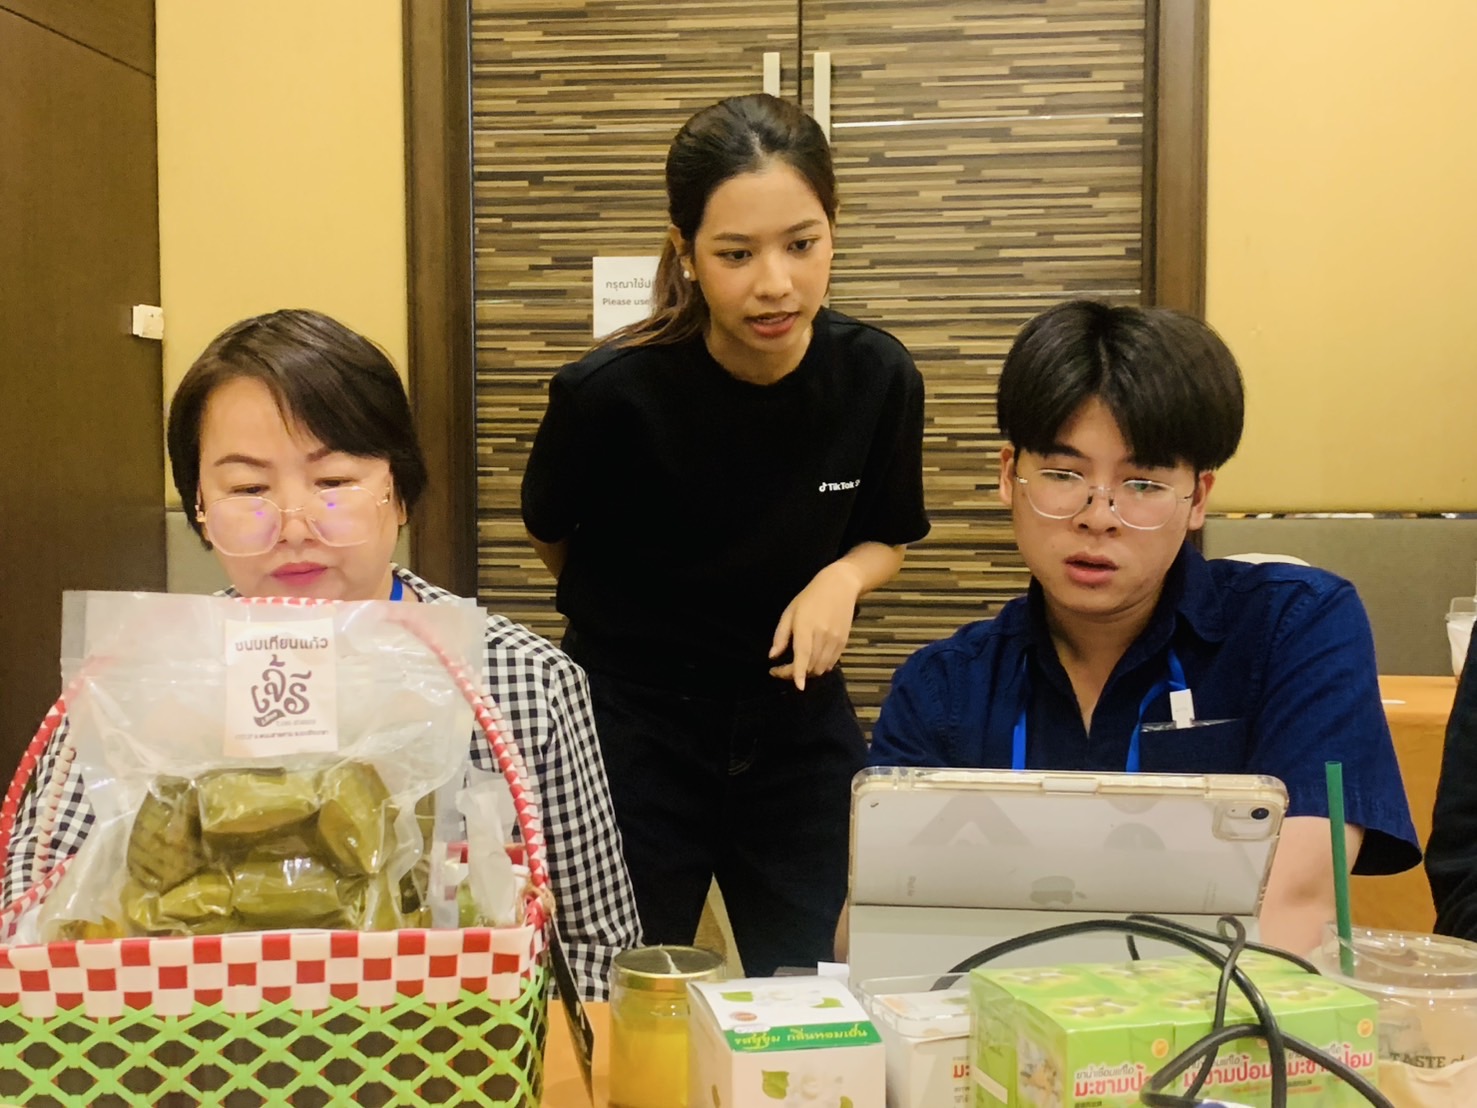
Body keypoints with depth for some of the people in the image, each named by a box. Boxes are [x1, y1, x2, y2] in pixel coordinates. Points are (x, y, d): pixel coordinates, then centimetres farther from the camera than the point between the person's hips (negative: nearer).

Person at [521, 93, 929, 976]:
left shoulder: (878, 379, -12)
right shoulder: (612, 392, -22)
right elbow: (553, 537, 0)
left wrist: (842, 580, -14)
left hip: (798, 724, 3)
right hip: (633, 730, -2)